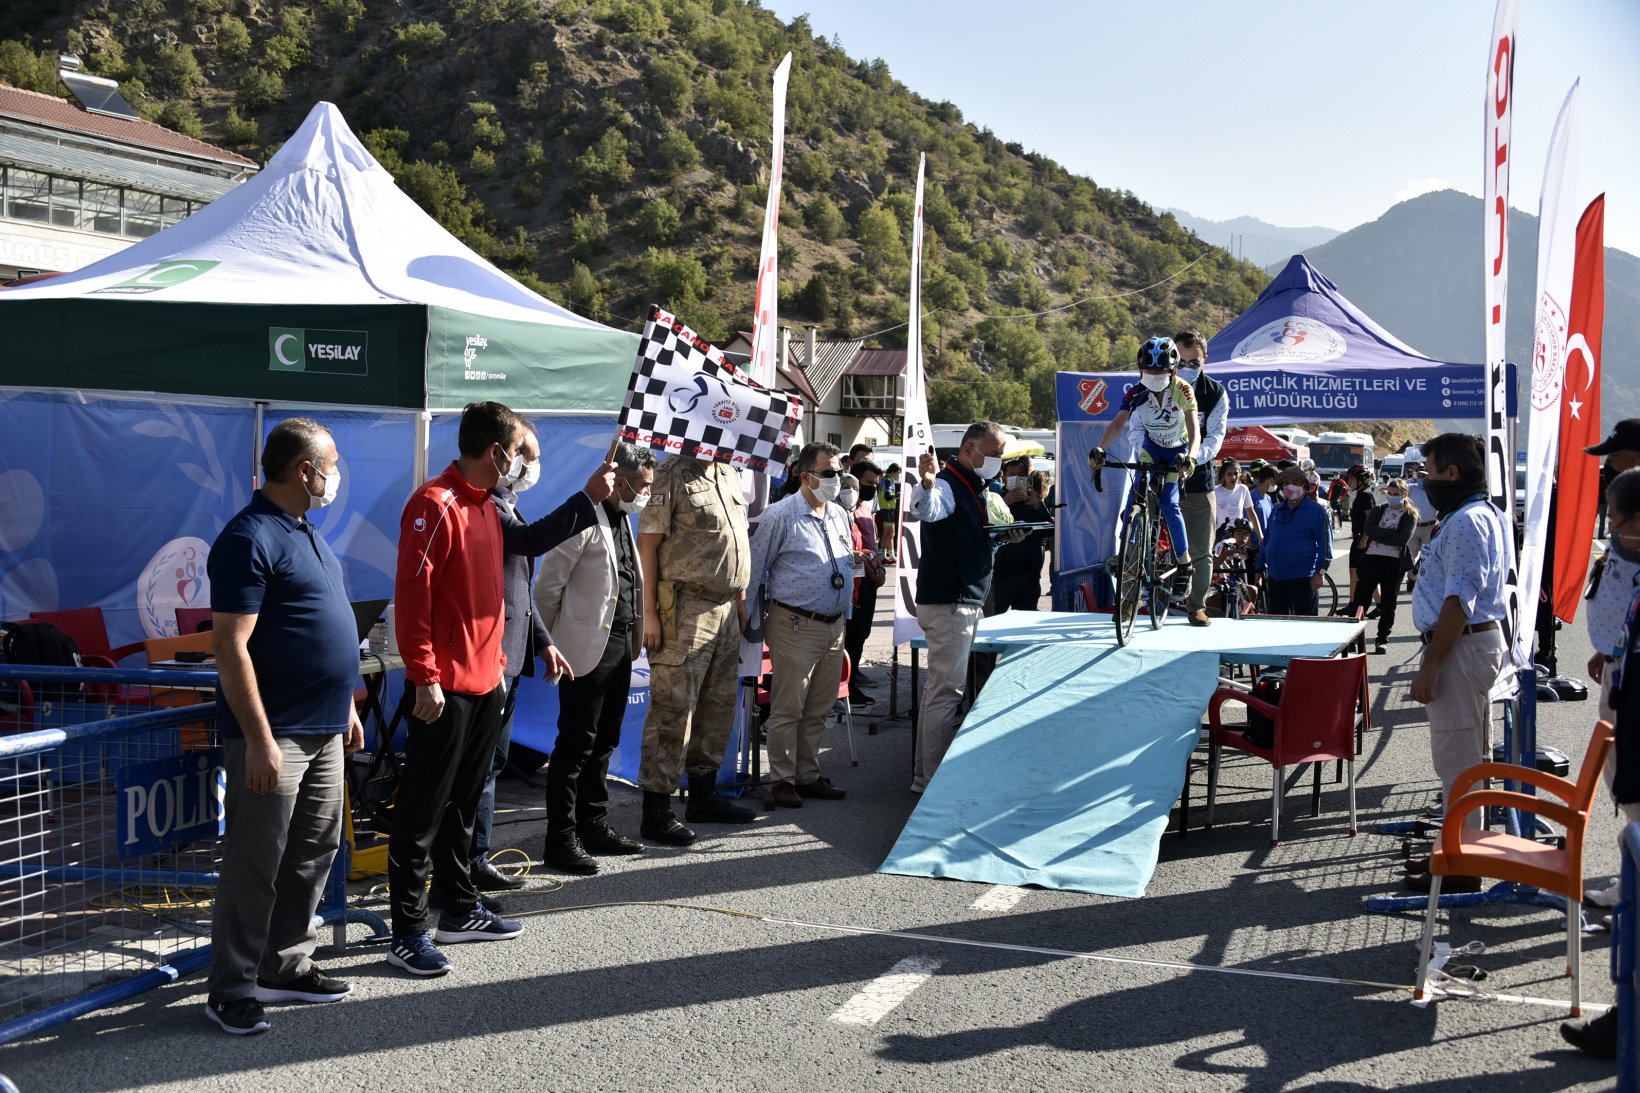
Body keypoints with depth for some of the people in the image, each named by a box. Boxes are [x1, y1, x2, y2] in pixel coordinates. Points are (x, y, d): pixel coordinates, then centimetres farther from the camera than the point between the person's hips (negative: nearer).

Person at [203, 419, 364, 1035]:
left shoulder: (305, 533, 14)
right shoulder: (251, 539, -16)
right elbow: (231, 647, -20)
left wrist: (345, 707, 21)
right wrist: (260, 741, -22)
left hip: (324, 731, 9)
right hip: (275, 735, -9)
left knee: (314, 853, 15)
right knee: (255, 866, -2)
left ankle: (286, 967, 26)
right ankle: (232, 990, 8)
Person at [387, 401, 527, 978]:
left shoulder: (486, 507, 16)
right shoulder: (436, 505, -14)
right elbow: (411, 597, -19)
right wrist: (424, 678, -21)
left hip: (485, 684, 9)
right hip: (444, 689, -9)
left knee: (463, 803, 17)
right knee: (422, 811, -3)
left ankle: (459, 909, 28)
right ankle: (408, 932, 1)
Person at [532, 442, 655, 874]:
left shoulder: (622, 519, 15)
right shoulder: (585, 519, -15)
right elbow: (547, 585, -14)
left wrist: (634, 639, 16)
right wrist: (553, 642, -6)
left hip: (620, 647, 9)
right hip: (589, 649, -9)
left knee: (603, 743, 16)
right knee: (576, 745, -4)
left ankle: (594, 827, 26)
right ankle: (560, 840, 1)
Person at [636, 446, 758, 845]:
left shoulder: (730, 475, 15)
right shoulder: (672, 474, -9)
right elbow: (647, 544, -12)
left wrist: (740, 598, 18)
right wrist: (649, 613, -16)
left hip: (725, 607, 8)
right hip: (686, 608, -8)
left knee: (719, 706, 14)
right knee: (673, 710, -7)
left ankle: (704, 795, 26)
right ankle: (656, 810, -1)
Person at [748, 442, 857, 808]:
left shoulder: (840, 516, 13)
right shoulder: (780, 516, -9)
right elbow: (756, 569, -5)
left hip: (834, 626, 7)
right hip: (796, 626, -7)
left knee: (818, 710, 12)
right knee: (787, 709, -2)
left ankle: (808, 775, 21)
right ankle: (783, 780, 7)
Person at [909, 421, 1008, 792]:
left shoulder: (973, 487, 16)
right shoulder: (946, 485, -16)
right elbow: (925, 510, -41)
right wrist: (926, 484, -61)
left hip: (966, 601, 11)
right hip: (948, 604, -11)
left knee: (941, 688, 16)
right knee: (946, 691, -9)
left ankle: (925, 772, 26)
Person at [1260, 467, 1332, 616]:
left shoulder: (1316, 511, -2)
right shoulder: (1276, 511, 16)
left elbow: (1325, 542, -6)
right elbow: (1266, 540, 21)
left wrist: (1320, 572, -12)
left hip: (1302, 579, -6)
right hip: (1274, 579, 6)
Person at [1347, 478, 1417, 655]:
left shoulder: (1410, 516, 3)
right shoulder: (1378, 510, 11)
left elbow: (1404, 538, -13)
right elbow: (1369, 530, -7)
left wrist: (1379, 535, -11)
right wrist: (1391, 533, -14)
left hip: (1394, 563, -1)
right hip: (1371, 559, 2)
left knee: (1388, 604, 7)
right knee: (1360, 600, 1)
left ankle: (1383, 639, 18)